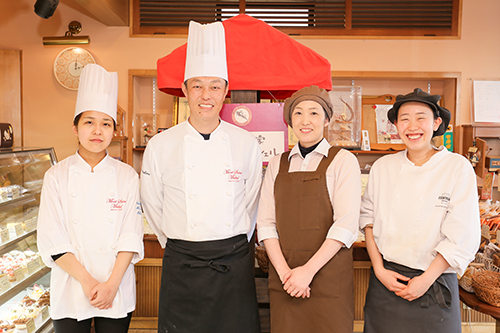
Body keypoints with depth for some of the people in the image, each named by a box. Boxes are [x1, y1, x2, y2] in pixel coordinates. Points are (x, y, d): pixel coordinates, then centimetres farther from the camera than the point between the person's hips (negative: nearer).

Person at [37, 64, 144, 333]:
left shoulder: (127, 176, -3)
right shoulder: (56, 176, -4)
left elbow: (131, 236, -5)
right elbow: (51, 240, -7)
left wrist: (111, 284, -14)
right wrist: (87, 281, -13)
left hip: (117, 289, 1)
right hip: (71, 288, 0)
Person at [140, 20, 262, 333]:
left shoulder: (247, 143, -3)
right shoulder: (160, 146, -4)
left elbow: (252, 202, 7)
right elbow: (153, 206, 6)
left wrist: (233, 246, 10)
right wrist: (178, 248, 9)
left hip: (234, 263, 1)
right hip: (182, 265, 0)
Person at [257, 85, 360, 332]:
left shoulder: (343, 161, -1)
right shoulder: (277, 165, 9)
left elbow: (346, 224, -9)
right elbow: (266, 223, 4)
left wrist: (309, 270, -15)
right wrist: (283, 271, -9)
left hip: (327, 273, -3)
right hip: (283, 278, 3)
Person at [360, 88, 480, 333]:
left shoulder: (458, 168, -7)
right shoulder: (382, 167, 0)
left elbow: (462, 238, -10)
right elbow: (368, 219, 4)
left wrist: (426, 280, -12)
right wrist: (379, 269, -5)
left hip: (435, 283, -2)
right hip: (385, 280, 2)